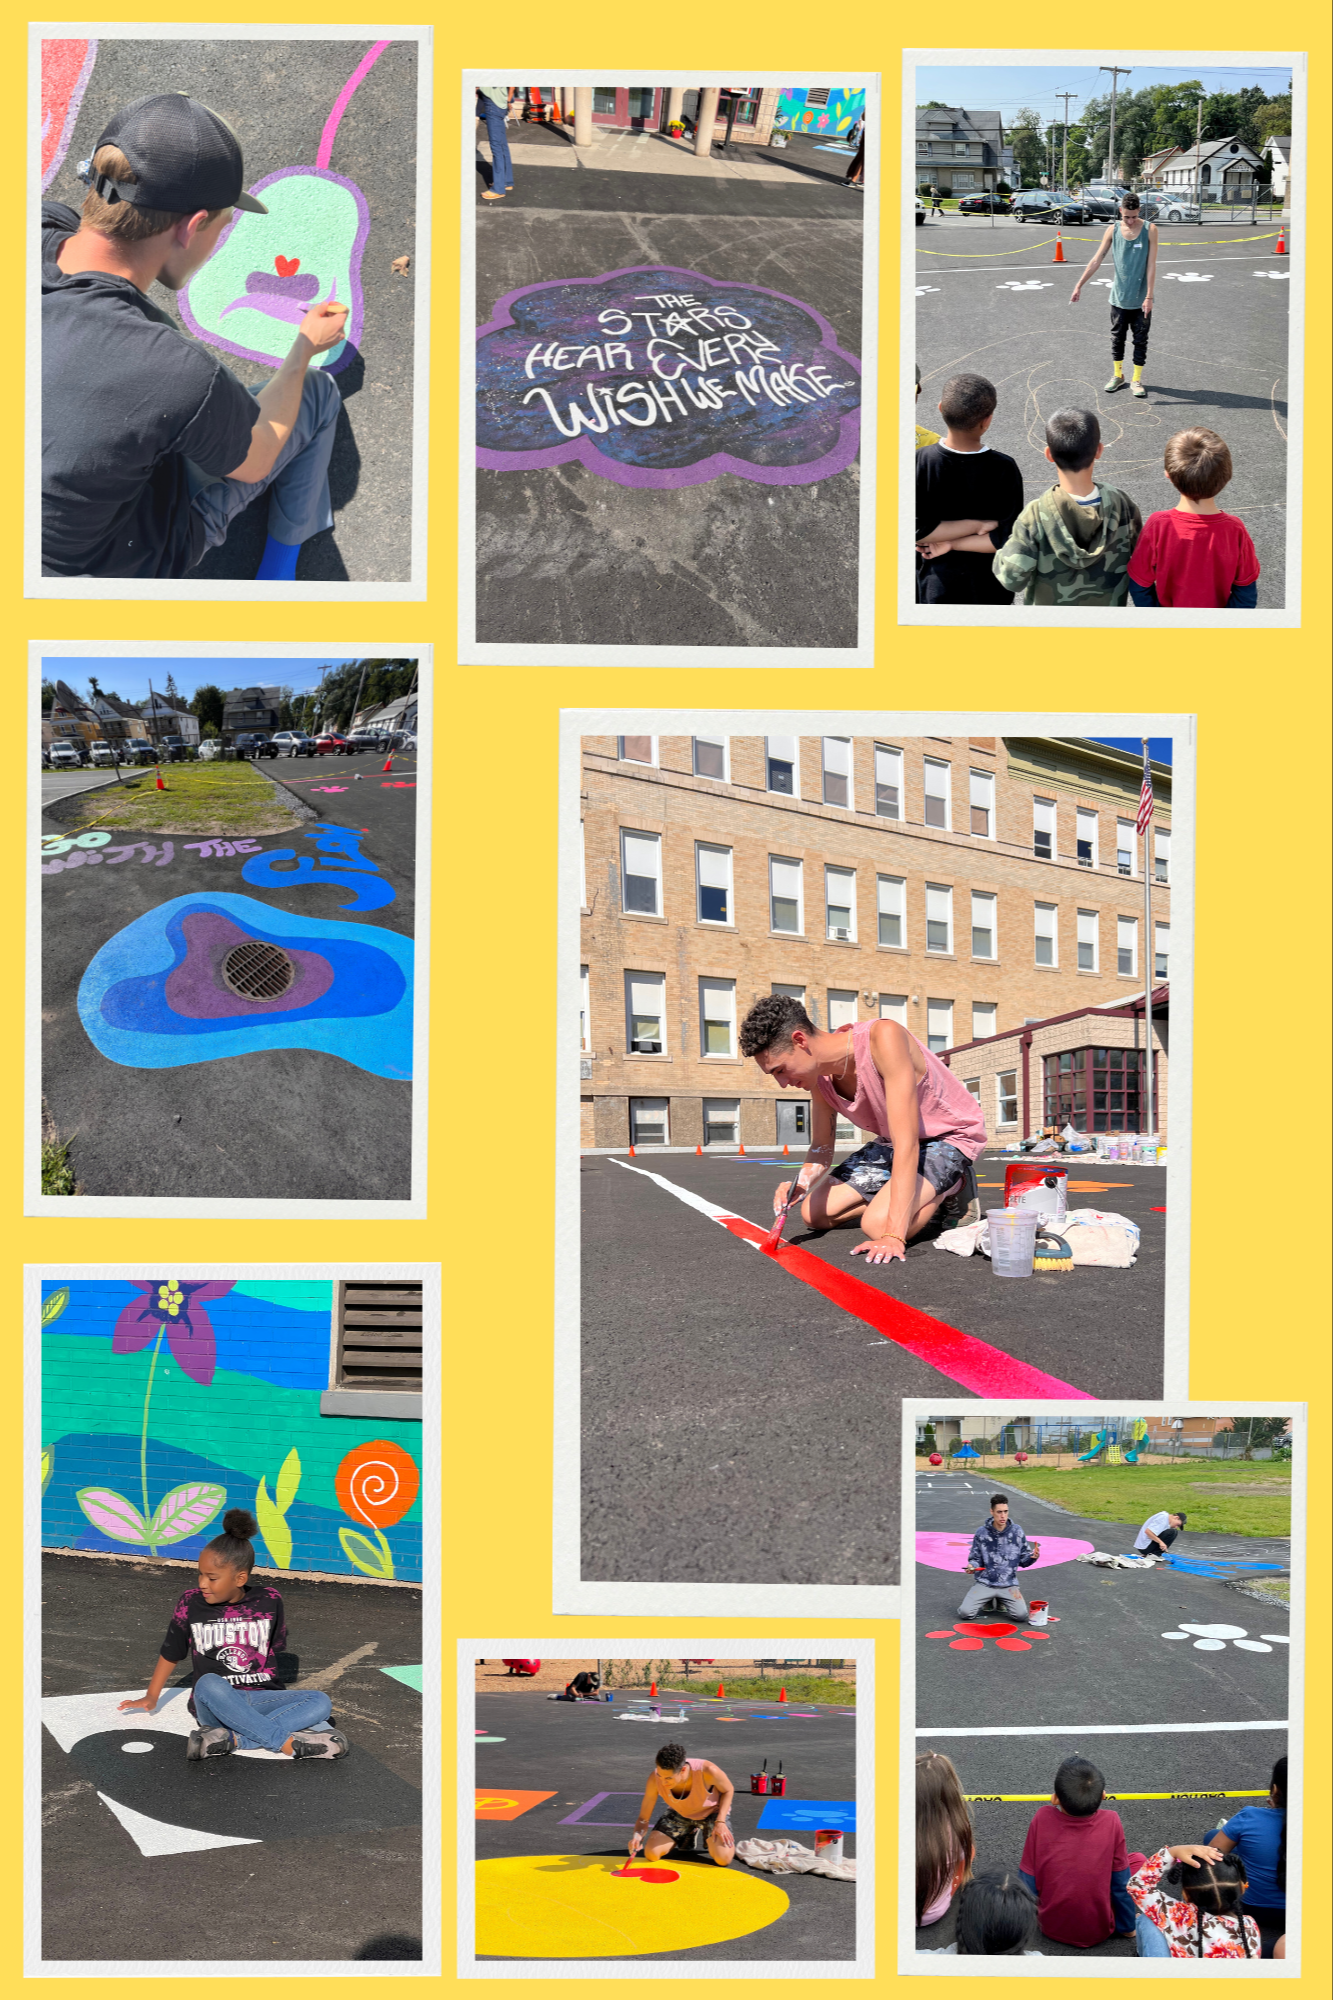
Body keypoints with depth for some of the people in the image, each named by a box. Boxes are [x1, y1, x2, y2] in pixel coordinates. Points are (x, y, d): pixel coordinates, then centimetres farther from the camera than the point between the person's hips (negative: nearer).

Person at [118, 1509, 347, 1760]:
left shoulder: (268, 1601, 1)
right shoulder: (191, 1604, 0)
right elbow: (171, 1654, 14)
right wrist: (151, 1697, 22)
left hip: (260, 1698, 2)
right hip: (213, 1704, -2)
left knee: (320, 1702, -24)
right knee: (208, 1684, -38)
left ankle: (233, 1738, -34)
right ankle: (288, 1744, -36)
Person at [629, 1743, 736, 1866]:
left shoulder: (707, 1771, -39)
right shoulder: (655, 1779, -31)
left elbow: (728, 1790, -15)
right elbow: (643, 1818, -21)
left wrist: (720, 1822, -25)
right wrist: (638, 1835, -43)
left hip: (712, 1811, -3)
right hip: (679, 1813, 3)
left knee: (723, 1859, -26)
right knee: (651, 1854, -13)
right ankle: (689, 1834, 17)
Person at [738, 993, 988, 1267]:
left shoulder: (883, 1038, -33)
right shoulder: (820, 1073, -9)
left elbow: (906, 1142, -37)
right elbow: (821, 1148, 3)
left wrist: (893, 1236, -42)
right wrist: (801, 1181, -23)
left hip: (951, 1135, -8)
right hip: (893, 1142, 8)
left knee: (878, 1225, -29)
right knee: (813, 1213, 3)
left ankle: (951, 1192, 0)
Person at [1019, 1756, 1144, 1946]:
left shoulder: (1042, 1819, -21)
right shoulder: (1111, 1823, -22)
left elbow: (1028, 1882, -10)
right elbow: (1121, 1883, -10)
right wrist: (1127, 1927, 8)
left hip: (1051, 1928, 1)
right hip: (1099, 1931, -1)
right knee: (1138, 1860, 16)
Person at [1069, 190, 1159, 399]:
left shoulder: (1149, 230, -9)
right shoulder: (1113, 230, -3)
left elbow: (1151, 265, -10)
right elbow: (1096, 260, 1)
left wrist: (1149, 297, -15)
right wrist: (1079, 285, -2)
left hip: (1141, 300, -2)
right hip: (1119, 297, 2)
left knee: (1140, 341, 5)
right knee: (1117, 339, 11)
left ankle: (1137, 380, 15)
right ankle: (1117, 376, 27)